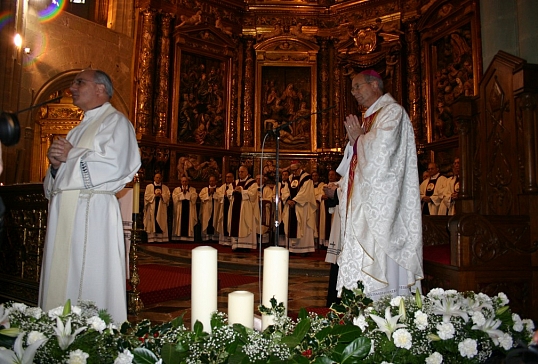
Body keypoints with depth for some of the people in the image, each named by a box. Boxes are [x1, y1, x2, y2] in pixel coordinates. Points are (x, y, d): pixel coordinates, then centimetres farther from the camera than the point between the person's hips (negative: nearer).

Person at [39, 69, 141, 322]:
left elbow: (115, 165, -17)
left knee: (87, 280, -6)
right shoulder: (79, 129, 25)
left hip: (92, 212, -8)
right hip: (63, 212, 8)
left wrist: (71, 156, -6)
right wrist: (56, 164, 3)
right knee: (61, 276, 9)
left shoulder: (115, 121, -1)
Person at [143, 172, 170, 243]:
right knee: (152, 224, -6)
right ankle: (151, 239, -5)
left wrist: (161, 195, -15)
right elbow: (146, 196, -2)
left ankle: (160, 239, -4)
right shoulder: (149, 186, 9)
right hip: (152, 208, -1)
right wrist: (155, 195, -12)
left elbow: (167, 197, 1)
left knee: (161, 224, -3)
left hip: (161, 209, 1)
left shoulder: (165, 188, 13)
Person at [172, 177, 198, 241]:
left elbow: (194, 197, -7)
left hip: (189, 210, 0)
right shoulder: (176, 189, 11)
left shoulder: (193, 189, 9)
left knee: (188, 223, -3)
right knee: (180, 223, -4)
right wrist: (182, 192, -9)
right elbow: (174, 197, -5)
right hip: (179, 210, 0)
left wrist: (187, 192, -9)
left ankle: (188, 237, -3)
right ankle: (179, 237, -4)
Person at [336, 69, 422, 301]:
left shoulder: (392, 111, -3)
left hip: (381, 201, -9)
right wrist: (354, 140, 6)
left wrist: (359, 137, -3)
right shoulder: (369, 117, 23)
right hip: (363, 204, 9)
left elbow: (381, 150, -20)